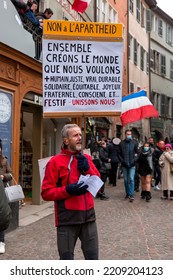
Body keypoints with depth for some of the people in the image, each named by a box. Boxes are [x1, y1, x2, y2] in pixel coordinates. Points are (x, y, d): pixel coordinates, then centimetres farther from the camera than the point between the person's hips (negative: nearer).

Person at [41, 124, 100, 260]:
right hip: (67, 218, -4)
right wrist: (68, 190, -23)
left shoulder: (87, 158, 9)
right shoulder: (56, 161, -7)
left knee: (93, 256, 14)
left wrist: (88, 169, -6)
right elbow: (46, 192, -9)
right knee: (66, 258, 9)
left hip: (88, 215, 5)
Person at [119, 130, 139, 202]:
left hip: (132, 165, -2)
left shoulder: (134, 143, 1)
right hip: (124, 165, 2)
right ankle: (127, 193, 23)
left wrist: (134, 160, -10)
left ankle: (131, 195, -6)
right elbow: (119, 154, 6)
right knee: (126, 180, 10)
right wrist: (122, 161, -6)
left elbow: (137, 153, 2)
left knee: (131, 179, -9)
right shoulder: (121, 143, 3)